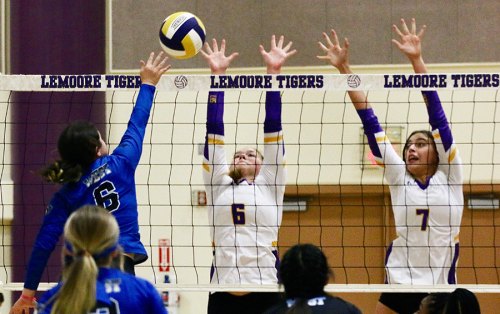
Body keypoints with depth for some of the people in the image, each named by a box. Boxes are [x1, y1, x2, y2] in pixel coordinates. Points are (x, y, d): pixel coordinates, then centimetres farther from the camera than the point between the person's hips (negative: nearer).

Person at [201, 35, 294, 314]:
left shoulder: (269, 185, 14)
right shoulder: (219, 185, 17)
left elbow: (273, 128, 9)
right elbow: (214, 131, 14)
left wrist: (274, 72, 5)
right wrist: (217, 75, 11)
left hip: (266, 288, -2)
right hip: (223, 290, 2)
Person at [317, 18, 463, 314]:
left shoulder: (449, 176, 2)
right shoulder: (399, 177, 7)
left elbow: (437, 115, -5)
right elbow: (371, 123, 3)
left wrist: (417, 60, -11)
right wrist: (345, 70, 1)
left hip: (441, 288, -2)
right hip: (399, 284, 2)